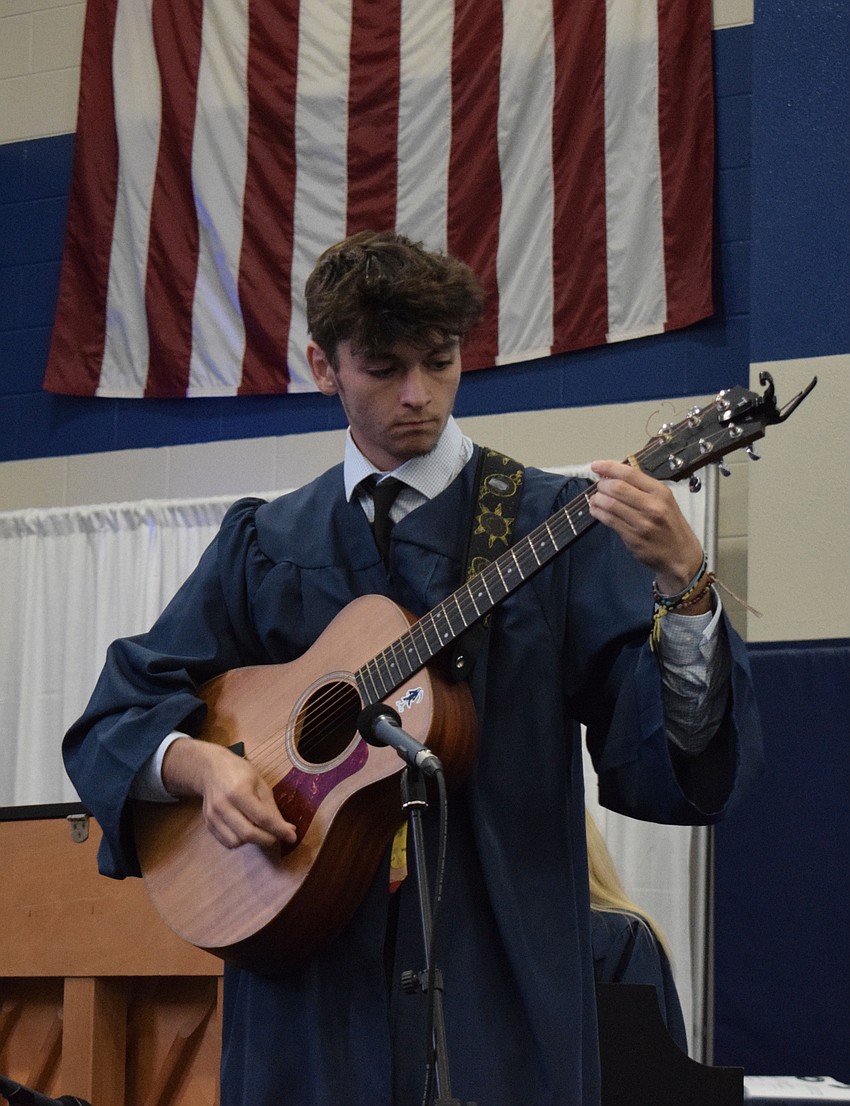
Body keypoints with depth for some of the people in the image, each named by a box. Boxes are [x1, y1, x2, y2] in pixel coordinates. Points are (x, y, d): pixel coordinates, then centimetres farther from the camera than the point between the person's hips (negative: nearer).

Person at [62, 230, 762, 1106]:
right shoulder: (262, 545, 10)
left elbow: (660, 756, -9)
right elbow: (114, 716, 12)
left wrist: (681, 583, -27)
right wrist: (195, 765, -10)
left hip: (494, 973, -2)